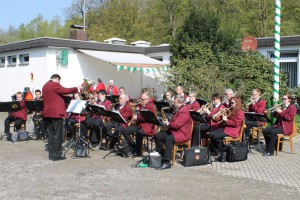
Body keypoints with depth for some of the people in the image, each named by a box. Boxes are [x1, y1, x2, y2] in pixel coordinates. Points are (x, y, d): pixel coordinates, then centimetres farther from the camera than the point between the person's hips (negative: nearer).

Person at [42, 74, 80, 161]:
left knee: (51, 134, 12)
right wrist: (77, 88, -3)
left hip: (48, 113, 9)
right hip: (56, 113, -9)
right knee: (57, 135, -3)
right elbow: (66, 90, -15)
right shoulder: (55, 85, -12)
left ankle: (51, 154, 15)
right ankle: (56, 155, -2)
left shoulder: (45, 86, 16)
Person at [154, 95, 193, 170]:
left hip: (182, 134, -11)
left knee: (168, 139, -37)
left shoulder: (184, 111, -18)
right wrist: (168, 122, 8)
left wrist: (167, 124, -9)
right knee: (157, 136, 3)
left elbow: (176, 124, -26)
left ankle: (167, 162, -37)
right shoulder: (179, 109, 17)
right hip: (174, 131, 11)